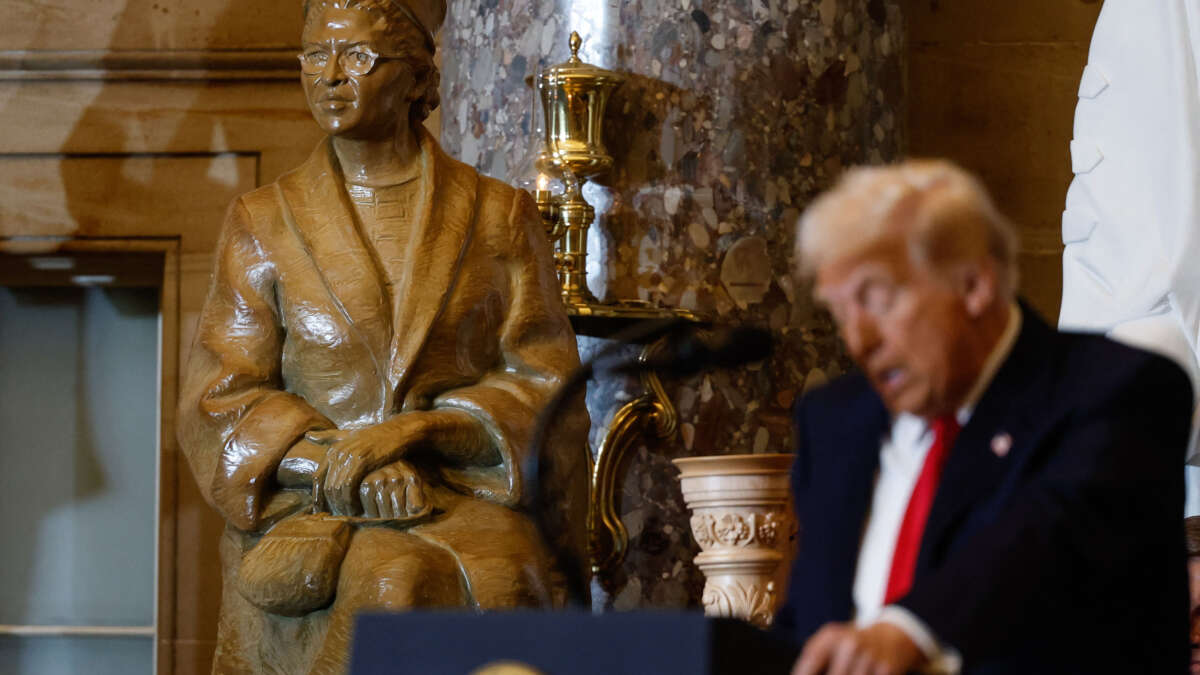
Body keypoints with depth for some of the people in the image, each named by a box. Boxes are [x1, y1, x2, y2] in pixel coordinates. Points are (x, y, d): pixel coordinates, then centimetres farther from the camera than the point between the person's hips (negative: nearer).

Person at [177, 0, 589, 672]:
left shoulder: (500, 218, 12)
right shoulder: (263, 224, 13)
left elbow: (545, 388, 5)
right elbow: (219, 403, 6)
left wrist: (416, 428, -13)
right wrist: (343, 465, -12)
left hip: (467, 502, 0)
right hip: (305, 508, 0)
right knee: (385, 595, -34)